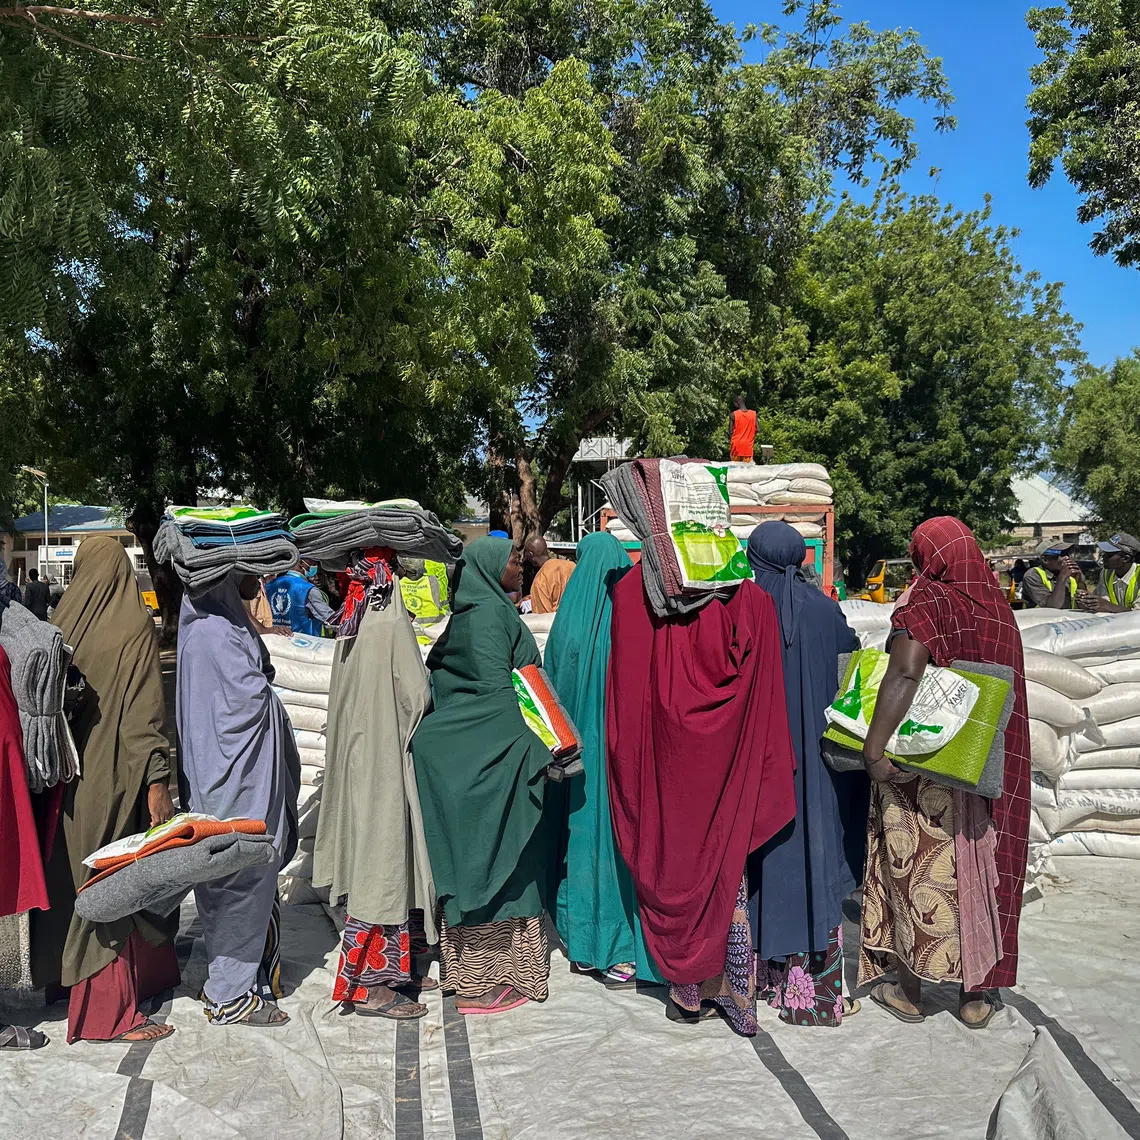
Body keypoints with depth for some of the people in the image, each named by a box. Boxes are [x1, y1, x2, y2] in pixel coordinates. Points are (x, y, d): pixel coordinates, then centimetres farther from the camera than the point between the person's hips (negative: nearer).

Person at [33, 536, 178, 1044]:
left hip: (69, 772, 6)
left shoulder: (63, 623, 2)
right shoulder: (134, 627, -13)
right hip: (114, 773, -6)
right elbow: (143, 712, -17)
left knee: (77, 879, 18)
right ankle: (110, 1011, 7)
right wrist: (156, 780, -14)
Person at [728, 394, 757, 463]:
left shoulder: (733, 414, -7)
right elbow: (756, 429, 0)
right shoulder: (753, 414, 1)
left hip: (736, 445, -2)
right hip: (748, 446, 2)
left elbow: (730, 431, -7)